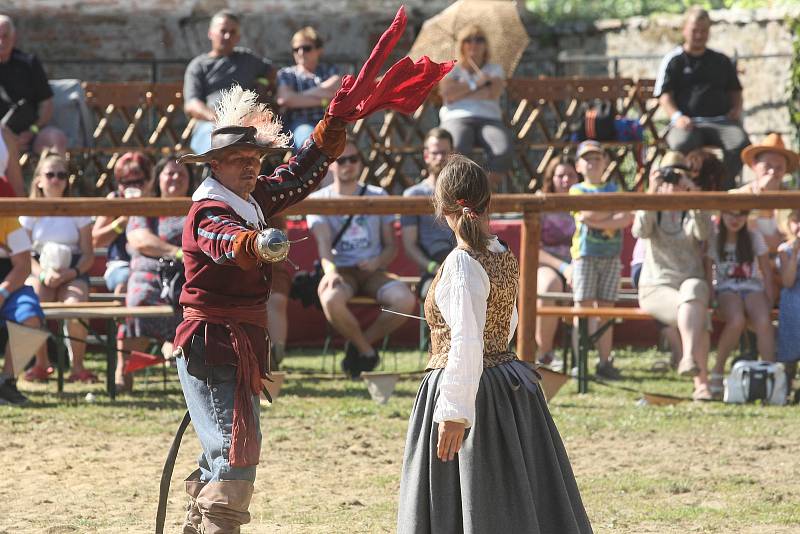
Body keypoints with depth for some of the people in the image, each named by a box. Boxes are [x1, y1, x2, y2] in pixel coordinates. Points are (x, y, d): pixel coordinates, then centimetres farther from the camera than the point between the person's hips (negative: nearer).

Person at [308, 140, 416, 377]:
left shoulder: (378, 197, 13)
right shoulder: (319, 200, 6)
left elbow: (392, 246, 13)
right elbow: (323, 244, -9)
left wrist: (377, 262, -11)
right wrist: (330, 271, -31)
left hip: (372, 271, 2)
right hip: (340, 272, -2)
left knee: (405, 300, -30)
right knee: (331, 300, -39)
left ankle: (360, 344, -5)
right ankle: (367, 350, -12)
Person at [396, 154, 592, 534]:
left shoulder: (462, 264, -18)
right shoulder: (505, 257, 5)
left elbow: (467, 343, -26)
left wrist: (455, 412, -27)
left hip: (469, 389, -8)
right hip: (510, 384, 8)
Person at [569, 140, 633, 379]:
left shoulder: (614, 189, 14)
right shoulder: (577, 190, 6)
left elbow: (627, 218, -1)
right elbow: (588, 215, -12)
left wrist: (599, 220, -11)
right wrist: (613, 211, -2)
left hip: (611, 256, 3)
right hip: (585, 253, -3)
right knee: (584, 307, -7)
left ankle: (605, 361, 3)